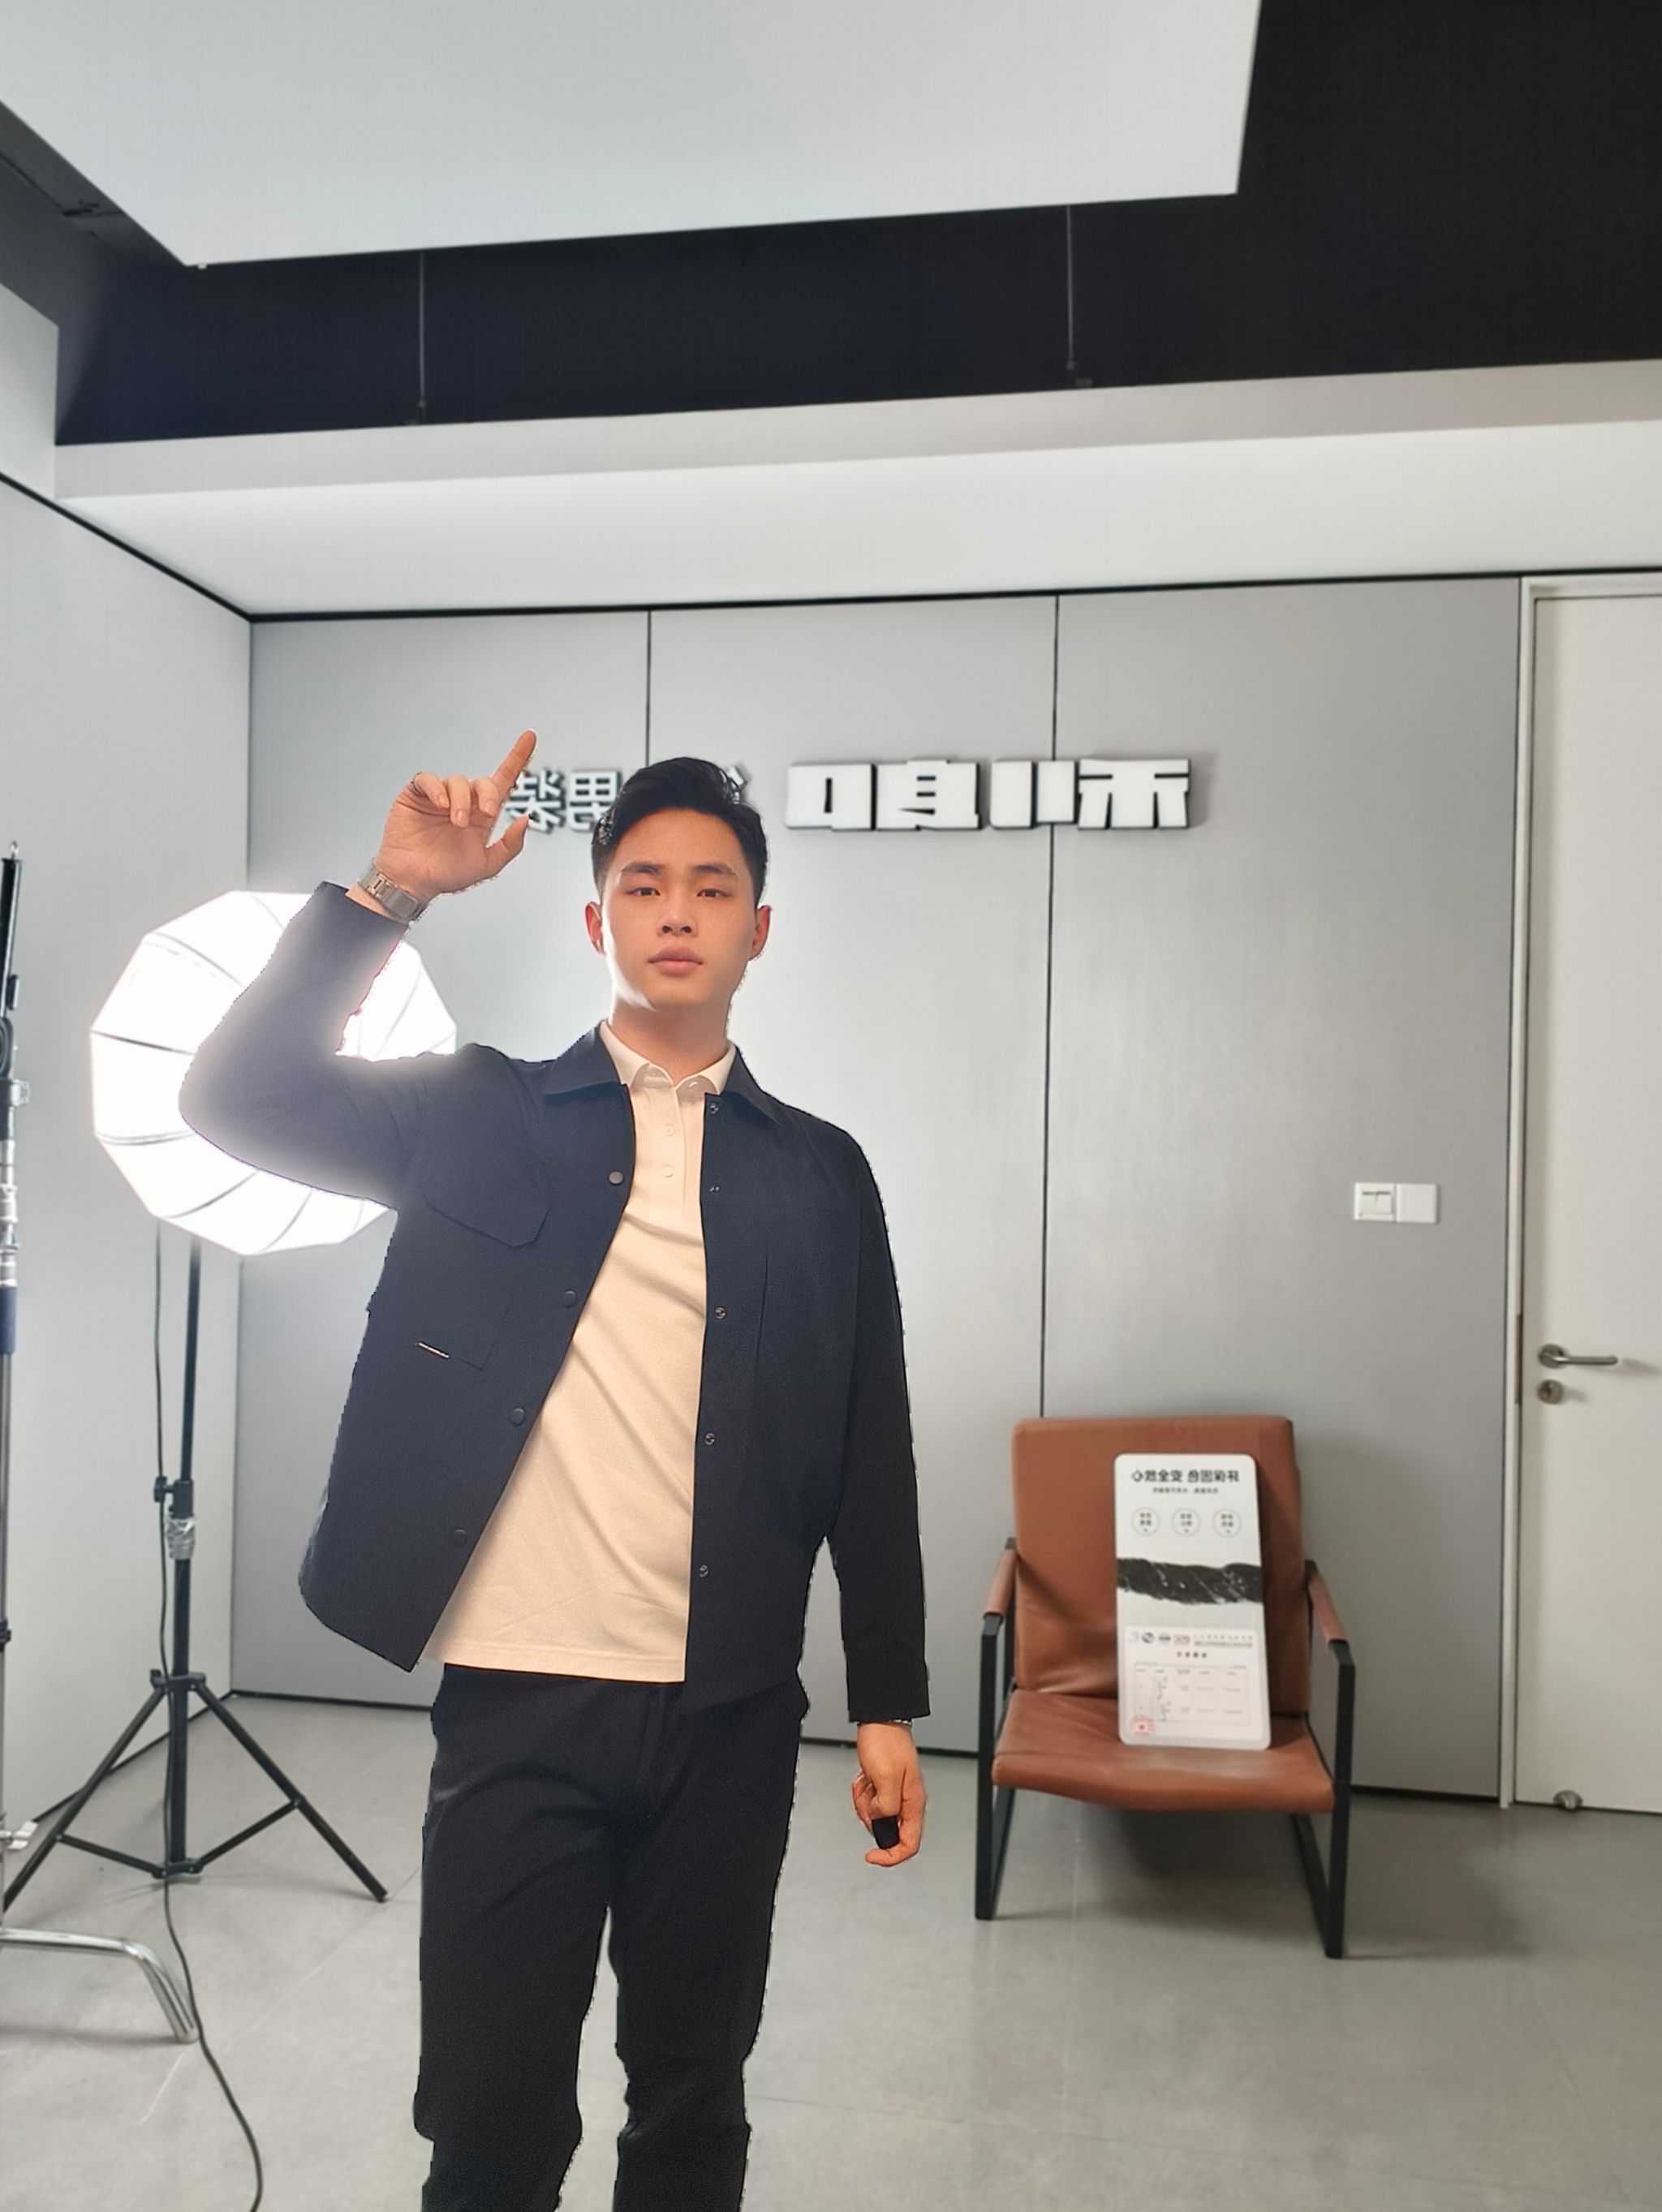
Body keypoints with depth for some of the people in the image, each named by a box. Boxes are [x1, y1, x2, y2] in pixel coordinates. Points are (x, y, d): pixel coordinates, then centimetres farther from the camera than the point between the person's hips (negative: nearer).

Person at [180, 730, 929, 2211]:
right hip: (517, 1699, -1)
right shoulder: (479, 1116, 3)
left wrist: (888, 1706, 4)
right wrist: (389, 893, -18)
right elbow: (241, 1097, -8)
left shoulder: (821, 1172, 4)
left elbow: (869, 1454, 5)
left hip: (730, 1713, 2)